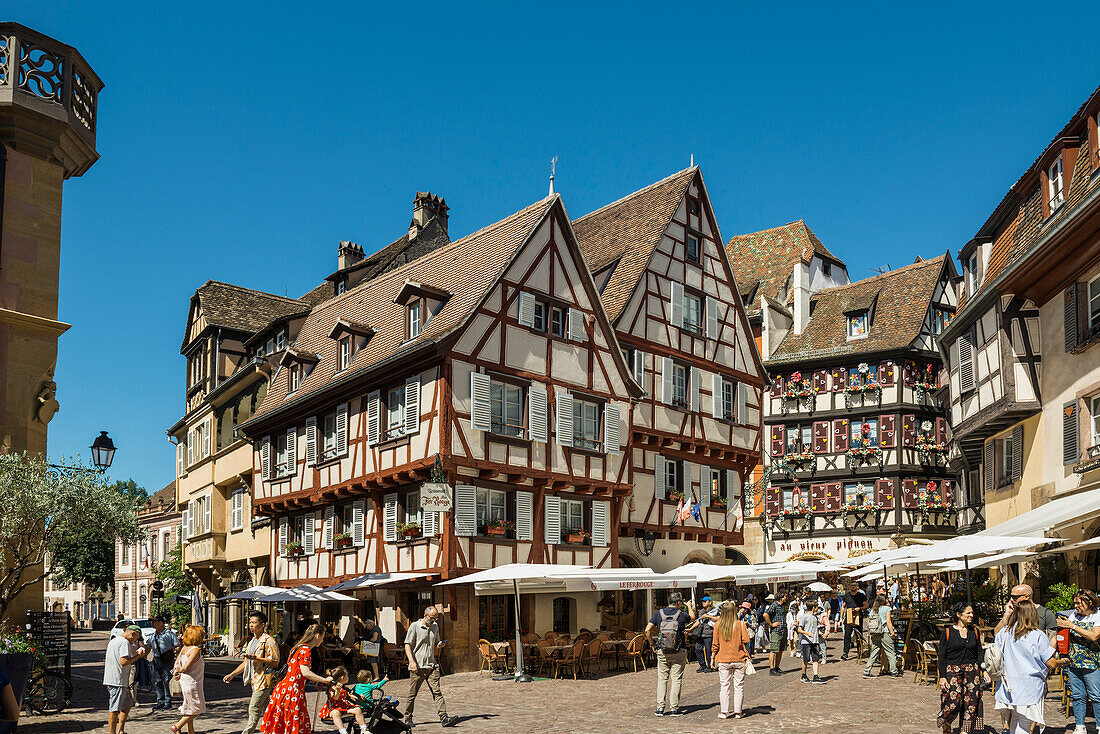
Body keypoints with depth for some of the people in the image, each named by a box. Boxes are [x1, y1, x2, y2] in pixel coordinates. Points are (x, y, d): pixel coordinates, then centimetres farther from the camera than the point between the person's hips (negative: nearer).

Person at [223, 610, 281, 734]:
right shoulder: (252, 642, 16)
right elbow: (246, 663, 22)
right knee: (267, 710, 10)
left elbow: (275, 663, -17)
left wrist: (256, 658, -24)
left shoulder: (269, 641, -12)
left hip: (264, 680, -9)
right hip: (255, 680, 9)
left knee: (254, 709, -7)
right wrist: (231, 675, 16)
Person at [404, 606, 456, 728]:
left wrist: (439, 646, 2)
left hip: (432, 665, 4)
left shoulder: (435, 627, 16)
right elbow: (407, 645, -5)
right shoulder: (414, 626, -2)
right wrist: (412, 662, -17)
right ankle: (408, 718, 21)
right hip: (418, 667, -4)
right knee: (412, 694, 4)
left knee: (437, 692, -7)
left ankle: (444, 718, -13)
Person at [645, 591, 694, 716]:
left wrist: (652, 644, 9)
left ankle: (660, 708, 7)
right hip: (679, 652, -2)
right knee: (676, 680, 4)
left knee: (662, 679, 9)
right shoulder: (682, 614, -6)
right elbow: (691, 619, 19)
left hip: (662, 651, 2)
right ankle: (674, 708, 4)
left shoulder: (659, 613, -1)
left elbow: (647, 630, -4)